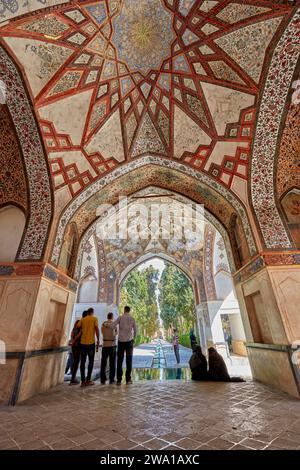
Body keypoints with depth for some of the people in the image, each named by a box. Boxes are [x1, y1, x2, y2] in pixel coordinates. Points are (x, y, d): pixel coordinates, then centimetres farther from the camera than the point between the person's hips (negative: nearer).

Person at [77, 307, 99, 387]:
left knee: (82, 362, 12)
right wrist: (98, 341, -4)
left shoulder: (82, 319, 9)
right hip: (91, 343, -3)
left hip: (83, 343, 3)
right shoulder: (94, 319, -1)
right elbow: (96, 329, -8)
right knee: (91, 361, 11)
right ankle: (88, 380, 10)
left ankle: (83, 381, 13)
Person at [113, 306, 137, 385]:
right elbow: (135, 330, 3)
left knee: (120, 360, 8)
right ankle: (128, 379, 11)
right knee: (129, 360, 9)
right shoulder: (132, 318, 0)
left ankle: (119, 380, 11)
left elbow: (112, 326, -11)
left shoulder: (120, 317, -2)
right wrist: (134, 338, 19)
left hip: (121, 341, 0)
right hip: (129, 341, 0)